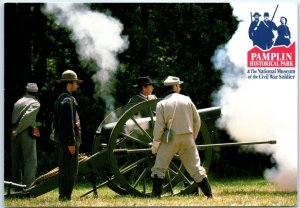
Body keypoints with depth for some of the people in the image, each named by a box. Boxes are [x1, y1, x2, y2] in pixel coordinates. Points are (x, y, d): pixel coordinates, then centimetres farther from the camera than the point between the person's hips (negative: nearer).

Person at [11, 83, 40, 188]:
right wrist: (18, 131, -11)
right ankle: (28, 186, -9)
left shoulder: (18, 102, 14)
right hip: (27, 133, -6)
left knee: (16, 160, 11)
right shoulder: (35, 103, -4)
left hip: (15, 133, 6)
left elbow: (14, 118, 8)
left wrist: (16, 130, 6)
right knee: (30, 160, -2)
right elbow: (27, 116, -16)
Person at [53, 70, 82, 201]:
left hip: (61, 139, 10)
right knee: (70, 168, -8)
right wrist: (71, 142, -22)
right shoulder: (67, 100, -14)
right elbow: (69, 123, -20)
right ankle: (66, 195, -8)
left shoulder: (60, 99, 18)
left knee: (64, 167, 12)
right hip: (68, 139, -10)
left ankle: (63, 194, 16)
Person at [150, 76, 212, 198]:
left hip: (170, 140, -2)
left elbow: (159, 126, -9)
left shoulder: (162, 104, -5)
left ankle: (156, 195, -2)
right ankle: (209, 194, 9)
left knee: (159, 168, 6)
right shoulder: (186, 100, 2)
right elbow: (197, 121, 5)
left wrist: (155, 143, -1)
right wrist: (193, 136, 18)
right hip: (187, 138, 2)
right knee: (195, 167, 9)